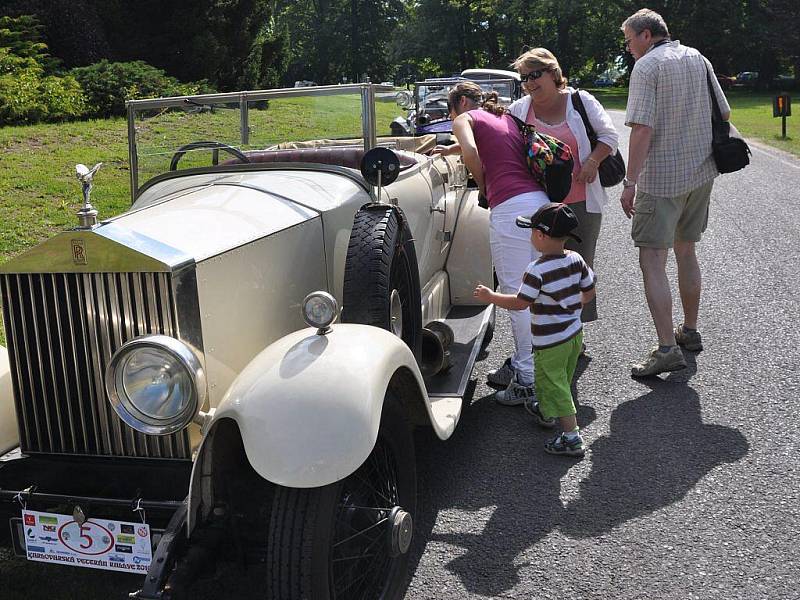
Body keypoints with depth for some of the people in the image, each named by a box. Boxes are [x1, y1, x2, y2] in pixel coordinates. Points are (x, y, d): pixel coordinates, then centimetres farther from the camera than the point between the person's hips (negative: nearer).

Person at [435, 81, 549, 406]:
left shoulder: (465, 118, 8)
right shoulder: (506, 117, 29)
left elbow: (471, 153, -13)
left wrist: (482, 186, 4)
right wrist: (449, 149, 57)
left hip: (510, 206, -8)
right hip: (540, 200, 8)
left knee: (516, 293, -5)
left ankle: (529, 379, -2)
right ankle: (520, 363, 20)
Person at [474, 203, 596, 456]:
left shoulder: (537, 270, -25)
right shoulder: (576, 260, -3)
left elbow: (520, 303, -20)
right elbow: (589, 293, 6)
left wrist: (490, 296, -8)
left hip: (551, 341, -8)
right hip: (575, 332, 8)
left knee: (554, 384, 1)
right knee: (554, 378, 27)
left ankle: (571, 437, 2)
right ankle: (545, 411, 48)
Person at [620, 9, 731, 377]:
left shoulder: (647, 66, -11)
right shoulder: (698, 59, 12)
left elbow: (642, 129, -20)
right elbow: (724, 114, 16)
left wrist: (630, 183, -20)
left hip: (661, 178, -8)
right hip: (701, 172, 8)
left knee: (652, 261, -7)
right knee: (686, 252, 20)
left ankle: (667, 348, -14)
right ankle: (690, 331, 30)